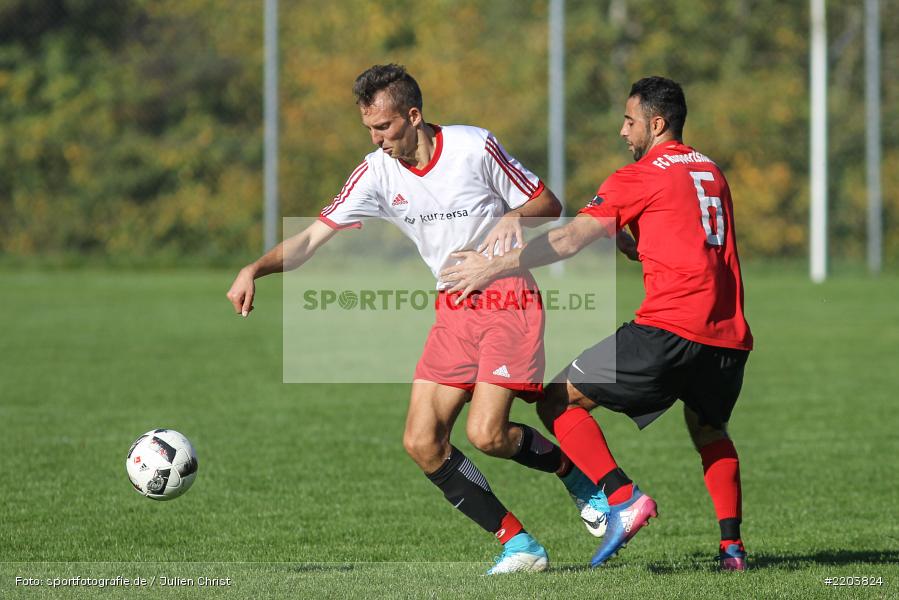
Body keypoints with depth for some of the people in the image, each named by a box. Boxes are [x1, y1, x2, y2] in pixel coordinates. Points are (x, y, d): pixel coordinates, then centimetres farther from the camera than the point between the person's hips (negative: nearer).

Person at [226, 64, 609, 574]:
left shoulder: (474, 148, -11)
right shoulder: (378, 173, 0)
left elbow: (549, 205, -2)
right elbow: (315, 237, 0)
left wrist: (515, 218, -24)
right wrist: (255, 270, -15)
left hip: (508, 299, -6)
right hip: (454, 311, 6)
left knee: (486, 434, -19)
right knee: (422, 443, -6)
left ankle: (578, 474, 11)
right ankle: (517, 542, 0)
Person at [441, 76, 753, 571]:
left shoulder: (640, 177, 1)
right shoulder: (711, 173, 22)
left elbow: (567, 241, -1)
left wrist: (493, 268, 4)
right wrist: (628, 243, 24)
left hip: (670, 326, -7)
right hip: (729, 335, 7)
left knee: (560, 403, 1)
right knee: (709, 431, 28)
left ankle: (623, 500, -15)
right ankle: (731, 544, 10)